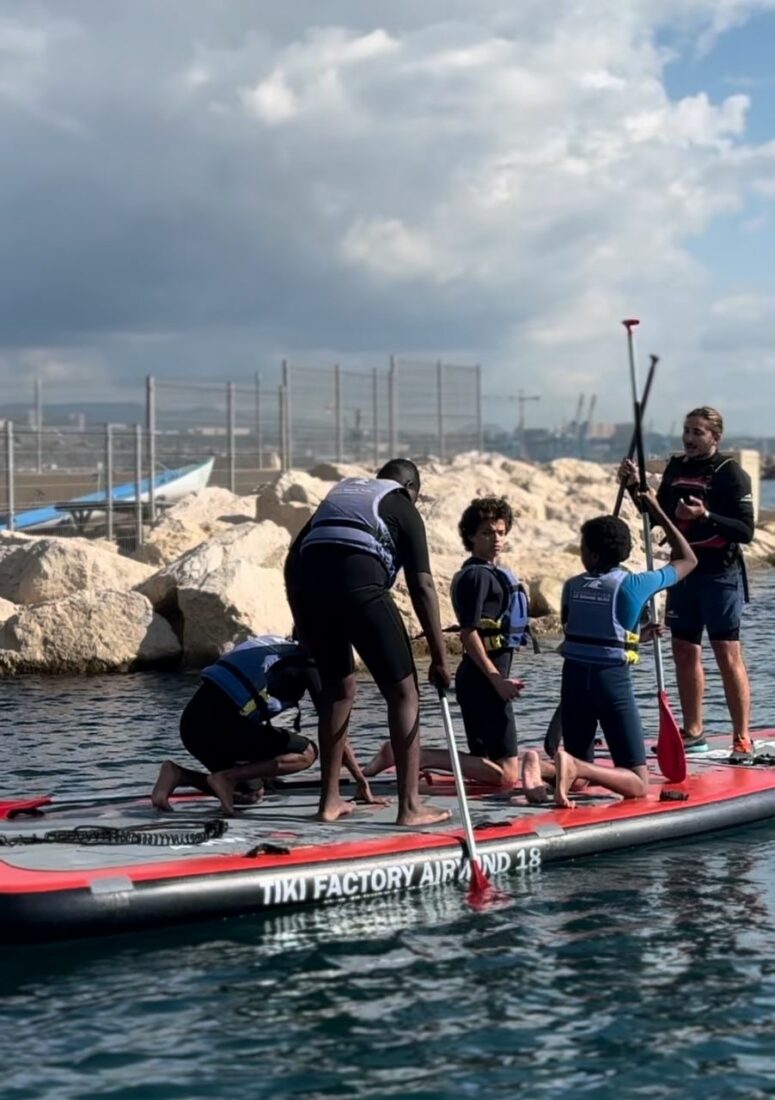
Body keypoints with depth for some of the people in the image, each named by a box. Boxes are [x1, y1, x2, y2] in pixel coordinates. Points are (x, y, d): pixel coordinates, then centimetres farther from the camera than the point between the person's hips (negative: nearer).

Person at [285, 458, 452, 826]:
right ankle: (410, 806, 0)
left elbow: (293, 558, 25)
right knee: (402, 691, 5)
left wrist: (303, 625, 29)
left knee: (338, 687, 22)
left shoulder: (339, 492, 33)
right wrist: (439, 657, 4)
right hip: (360, 585, -5)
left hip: (309, 581, 5)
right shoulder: (403, 509, 17)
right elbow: (421, 584, 5)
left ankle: (330, 800, 24)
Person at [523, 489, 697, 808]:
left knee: (580, 773, 19)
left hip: (574, 678, 4)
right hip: (613, 680, -4)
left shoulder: (572, 586, 4)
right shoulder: (634, 585, -4)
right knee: (638, 784, -2)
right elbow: (688, 560, 11)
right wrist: (658, 512, 17)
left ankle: (541, 771, -14)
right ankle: (574, 767, -28)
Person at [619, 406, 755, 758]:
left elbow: (745, 531, -15)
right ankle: (693, 733, 21)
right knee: (684, 652, 10)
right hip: (683, 571, 7)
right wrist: (636, 486, 6)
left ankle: (742, 739, -4)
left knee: (728, 655, -7)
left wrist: (706, 516, -27)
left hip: (720, 574, -7)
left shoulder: (731, 473, -10)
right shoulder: (676, 468, 10)